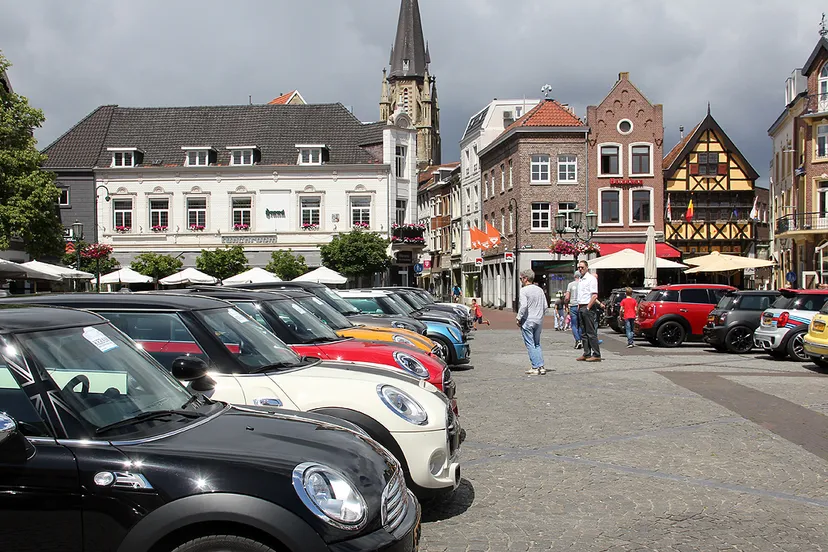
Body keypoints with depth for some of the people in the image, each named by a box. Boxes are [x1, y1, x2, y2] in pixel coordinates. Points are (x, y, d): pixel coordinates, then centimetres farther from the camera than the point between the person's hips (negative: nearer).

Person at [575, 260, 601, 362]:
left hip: (588, 308, -9)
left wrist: (587, 308, -17)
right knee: (584, 333, 9)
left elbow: (595, 296, -15)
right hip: (581, 308, 9)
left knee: (591, 332, -9)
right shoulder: (581, 280, 18)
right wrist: (579, 306, 14)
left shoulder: (591, 279, -8)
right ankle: (587, 354, 14)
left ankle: (596, 355, -7)